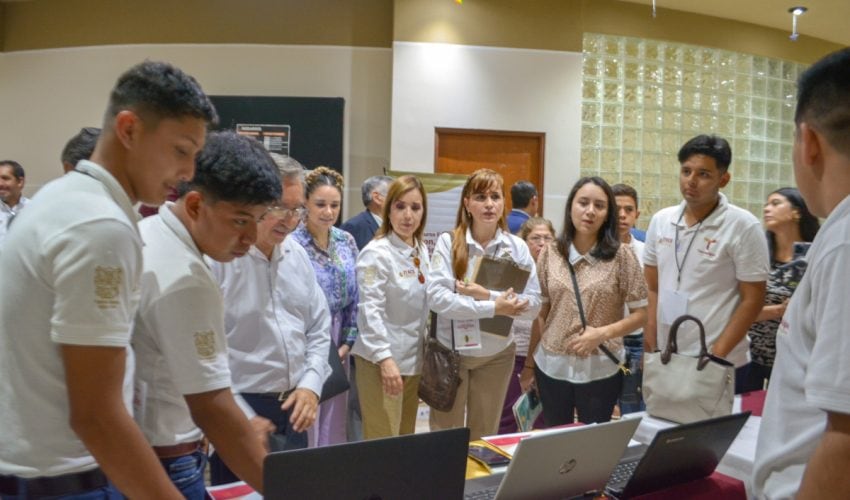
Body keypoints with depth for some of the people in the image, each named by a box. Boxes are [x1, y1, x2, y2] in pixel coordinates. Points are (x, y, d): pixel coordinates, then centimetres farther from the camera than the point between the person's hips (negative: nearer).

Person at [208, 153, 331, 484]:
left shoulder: (297, 254, 6)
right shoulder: (215, 257, -16)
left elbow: (319, 328, 12)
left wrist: (311, 385, -1)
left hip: (294, 407, 7)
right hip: (239, 410, -6)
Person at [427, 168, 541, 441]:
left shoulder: (517, 247, -3)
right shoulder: (448, 242, -10)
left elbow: (533, 305, -8)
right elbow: (437, 297, -19)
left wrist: (487, 295, -21)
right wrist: (493, 308, -23)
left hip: (497, 354, 2)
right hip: (451, 351, -2)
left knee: (484, 437, 18)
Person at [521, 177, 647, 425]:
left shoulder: (622, 256, -6)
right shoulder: (549, 254, 1)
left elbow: (640, 313, -3)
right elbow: (541, 313, 6)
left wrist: (602, 333, -18)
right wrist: (529, 364, 8)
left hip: (600, 369, -2)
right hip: (551, 366, 2)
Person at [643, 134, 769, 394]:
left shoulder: (743, 227, -10)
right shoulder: (660, 221, 3)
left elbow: (752, 300, -9)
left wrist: (717, 355, -14)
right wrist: (649, 348, 3)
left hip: (719, 365, -4)